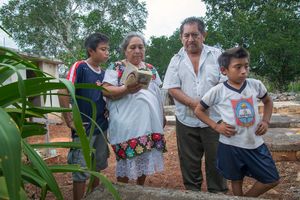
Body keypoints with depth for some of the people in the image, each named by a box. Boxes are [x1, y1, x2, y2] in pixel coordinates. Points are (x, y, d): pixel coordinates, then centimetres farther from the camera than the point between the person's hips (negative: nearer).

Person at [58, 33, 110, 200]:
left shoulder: (103, 73, 8)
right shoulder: (80, 67, -12)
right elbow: (64, 93, -17)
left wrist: (108, 110, 5)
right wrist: (69, 121, -17)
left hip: (102, 127, 7)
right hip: (84, 129, -7)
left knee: (99, 166, 18)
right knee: (81, 170, 2)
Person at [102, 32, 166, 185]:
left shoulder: (151, 69, 14)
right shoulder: (116, 68, -1)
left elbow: (158, 94, 19)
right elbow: (106, 91, -12)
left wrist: (162, 116, 15)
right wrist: (126, 89, -28)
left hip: (150, 122, 5)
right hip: (126, 124, -5)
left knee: (146, 158, 13)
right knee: (125, 159, 2)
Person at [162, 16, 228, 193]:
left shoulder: (217, 55, 1)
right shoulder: (177, 60, 4)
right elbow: (172, 88, -3)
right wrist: (194, 103, -16)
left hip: (214, 119, -1)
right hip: (187, 121, 1)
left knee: (216, 160, 9)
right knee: (189, 162, 13)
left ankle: (218, 192, 28)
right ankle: (192, 191, 31)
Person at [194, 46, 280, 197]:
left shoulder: (256, 85, -4)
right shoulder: (217, 91, -13)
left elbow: (268, 101, 17)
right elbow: (198, 110, -1)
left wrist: (266, 121, 2)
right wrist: (216, 126, -12)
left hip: (255, 143, 4)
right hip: (231, 145, -3)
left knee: (272, 180, 12)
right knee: (236, 180, 15)